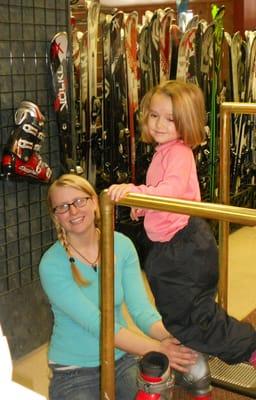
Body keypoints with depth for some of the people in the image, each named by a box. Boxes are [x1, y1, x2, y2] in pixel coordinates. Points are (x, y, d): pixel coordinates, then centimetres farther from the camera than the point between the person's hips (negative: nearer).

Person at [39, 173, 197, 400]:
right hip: (74, 373, -3)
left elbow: (141, 309, -14)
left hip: (123, 360, 3)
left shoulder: (122, 245, -6)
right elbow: (97, 324, -26)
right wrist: (157, 349, -36)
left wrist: (172, 339, -34)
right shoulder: (52, 265, -18)